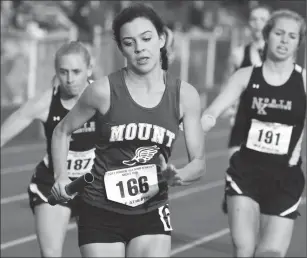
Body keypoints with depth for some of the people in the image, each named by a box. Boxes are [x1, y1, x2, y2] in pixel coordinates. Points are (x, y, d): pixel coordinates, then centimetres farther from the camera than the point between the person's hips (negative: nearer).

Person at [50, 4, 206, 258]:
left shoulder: (185, 95, -5)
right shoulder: (104, 90, -10)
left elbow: (198, 162, 0)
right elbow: (61, 132, 5)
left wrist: (178, 176, -20)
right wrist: (62, 177, -8)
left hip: (152, 213, 2)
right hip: (101, 212, -1)